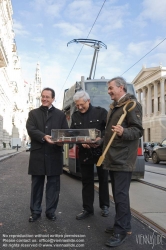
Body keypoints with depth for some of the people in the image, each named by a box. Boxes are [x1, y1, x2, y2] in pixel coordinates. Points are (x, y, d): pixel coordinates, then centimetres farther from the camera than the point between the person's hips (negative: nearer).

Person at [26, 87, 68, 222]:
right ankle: (35, 211, 19)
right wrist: (44, 137, -23)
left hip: (54, 154, 0)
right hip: (38, 154, 0)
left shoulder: (60, 114, 11)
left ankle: (51, 211, 18)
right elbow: (31, 129, -7)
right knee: (37, 184, 8)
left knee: (53, 184, 6)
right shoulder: (33, 113, 9)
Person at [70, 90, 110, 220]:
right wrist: (81, 142, -18)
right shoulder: (75, 116, 6)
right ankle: (87, 209, 17)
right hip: (84, 152, 3)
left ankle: (104, 206, 26)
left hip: (101, 150, -2)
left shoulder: (101, 112, -5)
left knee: (103, 180, 10)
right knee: (87, 181, 8)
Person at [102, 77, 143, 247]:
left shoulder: (131, 104, -9)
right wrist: (101, 140, 18)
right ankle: (123, 225, 25)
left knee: (121, 194, -6)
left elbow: (138, 130, -18)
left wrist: (123, 132, -35)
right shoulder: (114, 107, 19)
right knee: (117, 193, 14)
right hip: (113, 157, 9)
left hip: (123, 158, -9)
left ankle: (121, 231, 2)